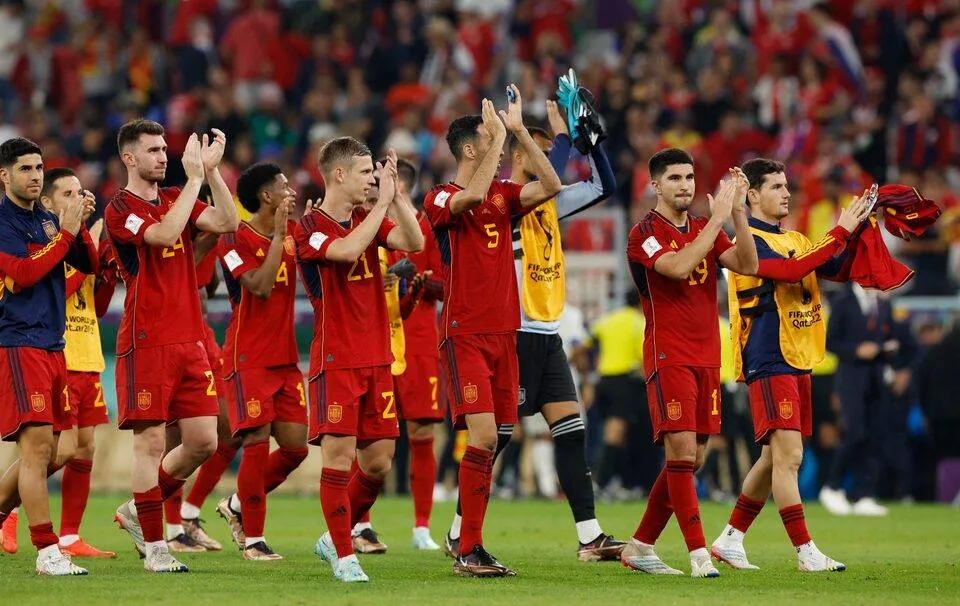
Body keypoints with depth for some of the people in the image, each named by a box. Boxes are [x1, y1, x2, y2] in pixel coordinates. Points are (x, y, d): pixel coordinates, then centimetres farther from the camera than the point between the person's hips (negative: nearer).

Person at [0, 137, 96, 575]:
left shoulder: (48, 220, 15)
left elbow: (89, 265, 12)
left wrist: (79, 227, -5)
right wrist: (66, 233, -16)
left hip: (52, 348, 8)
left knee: (46, 454, 10)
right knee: (38, 446, -13)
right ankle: (47, 552, -15)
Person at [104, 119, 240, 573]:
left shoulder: (174, 198, 14)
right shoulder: (120, 209, -7)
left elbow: (227, 223, 2)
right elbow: (164, 235, -24)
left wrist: (212, 170, -6)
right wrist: (194, 178, -21)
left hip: (189, 340, 7)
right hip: (146, 343, -7)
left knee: (203, 441, 4)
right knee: (151, 440, -5)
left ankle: (139, 511, 23)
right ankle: (154, 544, 2)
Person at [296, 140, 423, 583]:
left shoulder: (367, 218, 11)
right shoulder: (310, 228, -8)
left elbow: (414, 242, -3)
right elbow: (347, 250, -28)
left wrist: (395, 195, -12)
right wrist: (383, 199, -23)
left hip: (376, 359, 6)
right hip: (335, 360, -6)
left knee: (378, 461, 6)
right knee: (339, 454, -10)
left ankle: (333, 539, 24)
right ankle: (343, 556, -2)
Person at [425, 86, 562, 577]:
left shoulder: (502, 195, 12)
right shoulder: (441, 199, -5)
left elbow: (550, 186, 0)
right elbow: (473, 195, -26)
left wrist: (519, 130, -3)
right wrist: (499, 136, -19)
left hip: (504, 333, 6)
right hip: (464, 334, -6)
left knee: (489, 443, 5)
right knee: (482, 435, -16)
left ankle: (467, 542, 12)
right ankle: (468, 552, -13)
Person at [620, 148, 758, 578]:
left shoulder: (704, 230, 14)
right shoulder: (646, 232, -6)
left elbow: (747, 265, 1)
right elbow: (678, 267, -23)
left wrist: (737, 212, -9)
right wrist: (718, 218, -20)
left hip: (706, 359, 7)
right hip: (668, 358, -7)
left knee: (691, 460, 7)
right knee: (681, 453, -14)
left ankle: (639, 547, 17)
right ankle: (698, 553, -15)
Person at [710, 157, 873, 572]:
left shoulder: (796, 240, 17)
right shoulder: (749, 240, -10)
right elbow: (791, 271, -25)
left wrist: (857, 228, -2)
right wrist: (840, 232, -22)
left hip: (799, 361, 9)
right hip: (768, 362, -9)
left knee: (775, 458, 12)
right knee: (788, 455, -13)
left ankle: (730, 539, 22)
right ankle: (806, 553, -15)